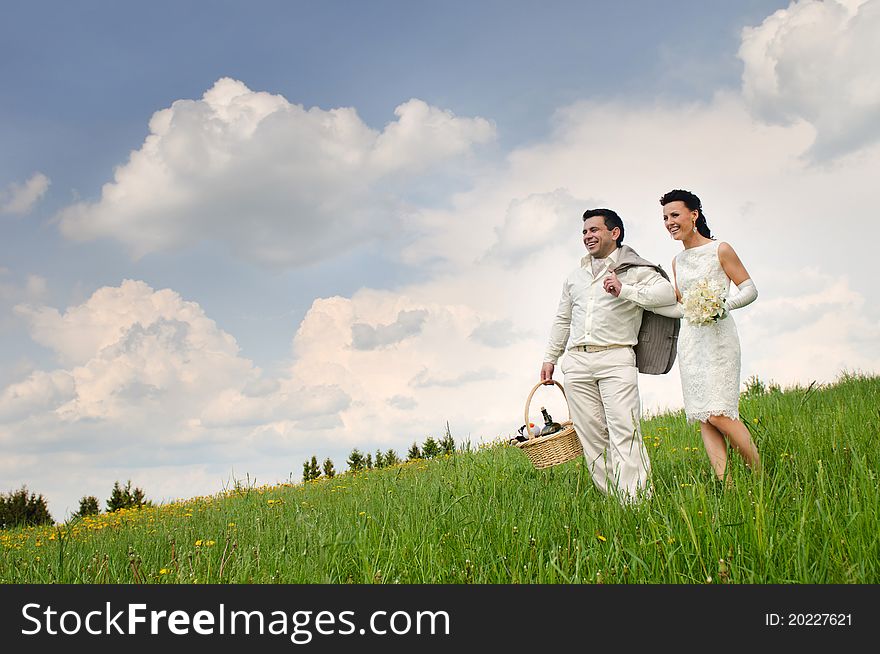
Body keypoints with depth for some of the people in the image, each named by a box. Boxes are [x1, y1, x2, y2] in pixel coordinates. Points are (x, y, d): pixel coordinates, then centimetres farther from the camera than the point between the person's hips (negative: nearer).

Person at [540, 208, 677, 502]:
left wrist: (624, 290, -18)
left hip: (616, 359, -5)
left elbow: (668, 293, -10)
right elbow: (562, 320, 30)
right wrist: (550, 358, 26)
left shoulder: (633, 270, 6)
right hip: (576, 362, 5)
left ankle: (636, 502, -17)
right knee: (591, 436, -2)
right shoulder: (575, 276, 23)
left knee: (625, 433, -15)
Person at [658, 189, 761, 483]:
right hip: (689, 339, 6)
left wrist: (724, 305, -18)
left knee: (718, 413, -16)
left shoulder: (720, 250, -1)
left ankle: (760, 476, -2)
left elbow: (749, 290, 0)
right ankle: (727, 486, -3)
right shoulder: (678, 261, 17)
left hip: (718, 336, -6)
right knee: (704, 418, -3)